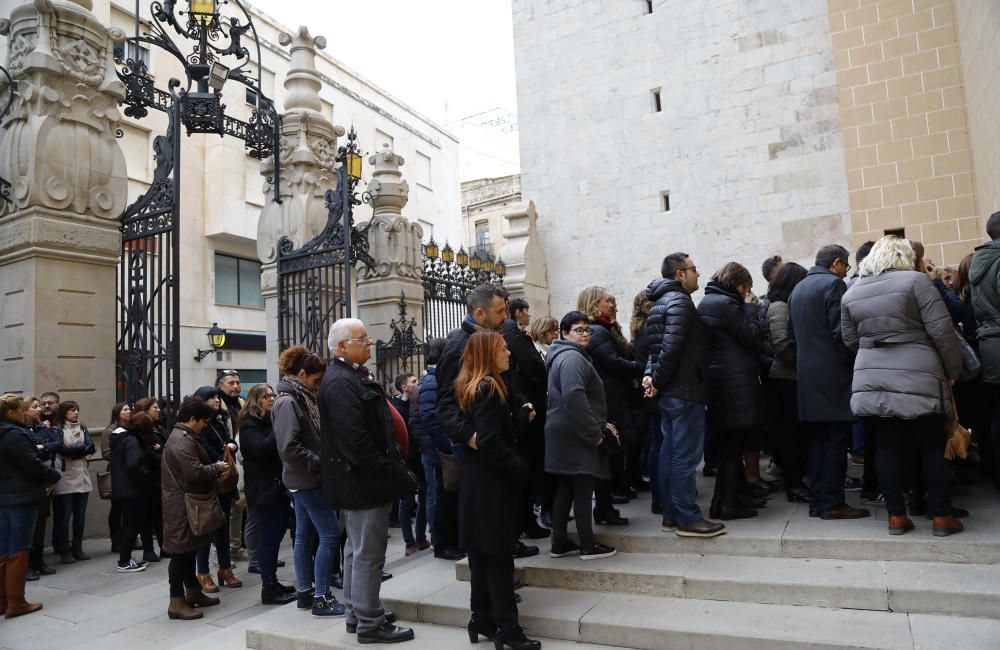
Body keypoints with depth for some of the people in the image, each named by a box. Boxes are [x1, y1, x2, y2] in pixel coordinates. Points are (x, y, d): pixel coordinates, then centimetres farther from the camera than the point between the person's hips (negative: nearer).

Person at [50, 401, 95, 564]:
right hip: (65, 478, -5)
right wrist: (83, 448, -7)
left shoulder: (82, 428, 14)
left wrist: (73, 450, -11)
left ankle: (77, 548, 20)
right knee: (64, 516, 1)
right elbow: (64, 450, -17)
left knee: (80, 516, 10)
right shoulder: (58, 429, -3)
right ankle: (64, 550, 11)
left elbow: (92, 447, 0)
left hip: (82, 477, 5)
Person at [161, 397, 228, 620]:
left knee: (189, 548, 18)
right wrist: (217, 468, -13)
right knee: (181, 551, -4)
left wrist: (214, 469, 8)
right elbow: (196, 472, -28)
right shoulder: (183, 441, -20)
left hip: (185, 503, 11)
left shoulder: (182, 437, 14)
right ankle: (177, 603, 3)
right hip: (182, 504, -11)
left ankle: (193, 591, 30)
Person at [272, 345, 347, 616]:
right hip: (308, 480, -9)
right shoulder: (288, 402, -16)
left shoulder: (301, 399, 12)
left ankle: (305, 592, 24)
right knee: (330, 533, -6)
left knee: (305, 534, 14)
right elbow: (289, 448, -25)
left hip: (304, 480, 9)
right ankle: (321, 598, 2)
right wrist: (320, 464, -17)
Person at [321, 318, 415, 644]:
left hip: (359, 479, 11)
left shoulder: (351, 377, 14)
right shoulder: (342, 382, -20)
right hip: (363, 482, -11)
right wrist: (389, 474, -21)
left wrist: (393, 471, 15)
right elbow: (354, 438, -28)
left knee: (357, 549, 19)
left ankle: (356, 613, 32)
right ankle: (370, 623, 12)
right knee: (368, 554, 0)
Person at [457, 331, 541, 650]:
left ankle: (483, 621, 24)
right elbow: (490, 441, -25)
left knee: (481, 556, 15)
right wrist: (520, 468, -15)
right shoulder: (489, 389, -19)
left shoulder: (470, 387, 11)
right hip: (491, 484, -9)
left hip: (476, 481, 10)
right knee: (499, 557, -1)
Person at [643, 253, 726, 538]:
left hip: (669, 393, 10)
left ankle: (671, 515, 19)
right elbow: (671, 347, -23)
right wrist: (658, 380, -13)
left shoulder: (661, 301, 18)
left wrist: (651, 374, 1)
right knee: (686, 455, -4)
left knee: (669, 452, 12)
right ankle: (688, 518, 3)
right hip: (685, 391, -10)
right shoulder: (680, 301, -13)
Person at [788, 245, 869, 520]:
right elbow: (841, 332, -15)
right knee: (836, 441, -3)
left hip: (807, 375, 8)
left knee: (817, 439, 11)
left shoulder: (797, 289, 16)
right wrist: (851, 362, -4)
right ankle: (832, 503, 0)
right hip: (833, 374, -8)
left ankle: (817, 500, 14)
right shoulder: (833, 284, -9)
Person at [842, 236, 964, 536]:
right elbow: (941, 331, -7)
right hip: (917, 378, -4)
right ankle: (941, 516, 15)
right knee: (933, 447, 8)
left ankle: (896, 516, 13)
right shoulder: (916, 280, -5)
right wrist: (953, 370, 3)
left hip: (873, 381, 4)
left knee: (888, 448, 8)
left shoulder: (851, 293, 9)